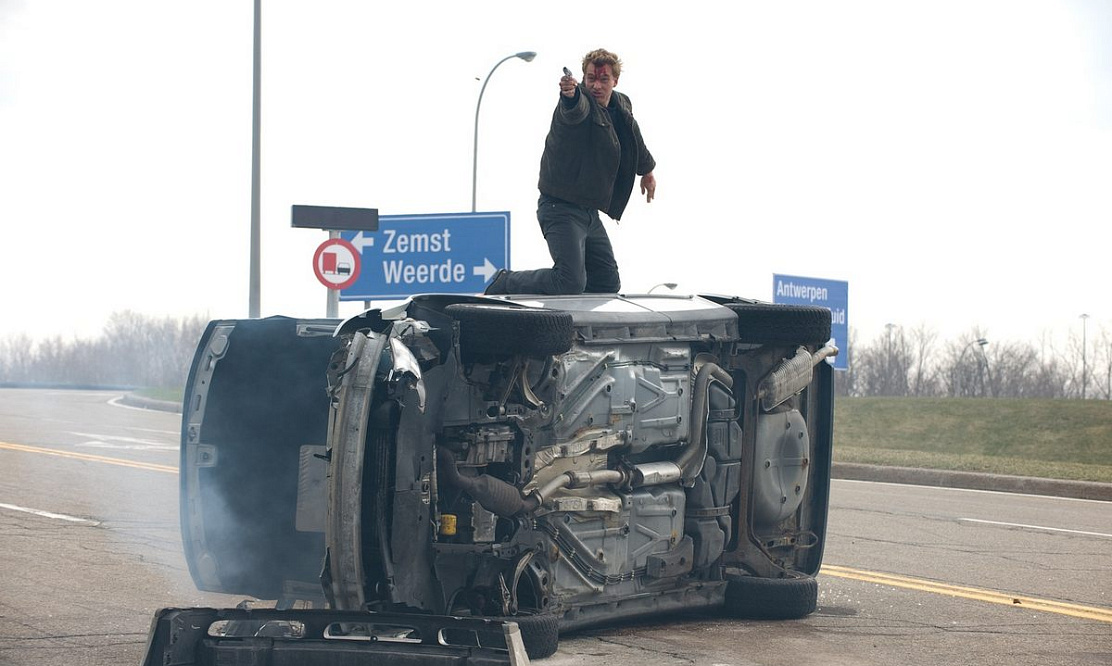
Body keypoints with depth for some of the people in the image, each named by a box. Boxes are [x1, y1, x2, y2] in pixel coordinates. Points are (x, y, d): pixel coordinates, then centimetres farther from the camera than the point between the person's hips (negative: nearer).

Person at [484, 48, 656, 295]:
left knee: (608, 284, 10)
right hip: (562, 209, -9)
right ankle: (504, 284, -4)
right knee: (571, 281, -21)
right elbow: (576, 109, -42)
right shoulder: (580, 102, -15)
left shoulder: (622, 106, 11)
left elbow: (634, 142, 32)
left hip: (589, 211, 9)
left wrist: (647, 170, 47)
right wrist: (570, 95, -65)